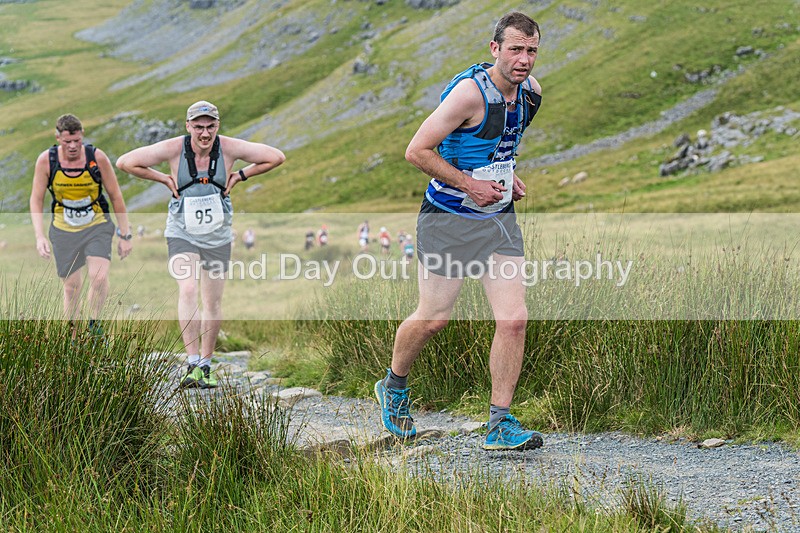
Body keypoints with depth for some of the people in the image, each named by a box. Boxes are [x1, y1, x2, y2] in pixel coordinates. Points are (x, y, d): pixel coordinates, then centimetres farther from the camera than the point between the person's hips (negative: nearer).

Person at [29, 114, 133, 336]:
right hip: (63, 230, 1)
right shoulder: (46, 160, -11)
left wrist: (125, 235, -3)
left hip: (97, 227, -1)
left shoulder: (97, 157, -14)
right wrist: (39, 236, -13)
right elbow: (36, 200, -3)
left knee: (99, 278, -21)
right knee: (71, 287, 3)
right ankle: (71, 335, 18)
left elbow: (116, 197, -5)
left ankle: (94, 324, 2)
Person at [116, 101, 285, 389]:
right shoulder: (173, 148, -14)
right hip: (182, 234, -2)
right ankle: (193, 364, -23)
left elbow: (276, 157, -1)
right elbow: (125, 162, -9)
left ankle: (205, 366, 24)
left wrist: (240, 175, -3)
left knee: (213, 303, 8)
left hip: (218, 236, 2)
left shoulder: (229, 148, -11)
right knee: (187, 291, -22)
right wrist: (164, 179, -8)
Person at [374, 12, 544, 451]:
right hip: (448, 217, -6)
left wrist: (506, 176, 10)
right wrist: (470, 184, -18)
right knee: (433, 318, 4)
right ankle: (393, 386, 33)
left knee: (514, 319, -6)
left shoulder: (529, 91, 3)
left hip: (499, 218, 6)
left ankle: (500, 425, 1)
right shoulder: (471, 92, -21)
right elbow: (416, 151, -20)